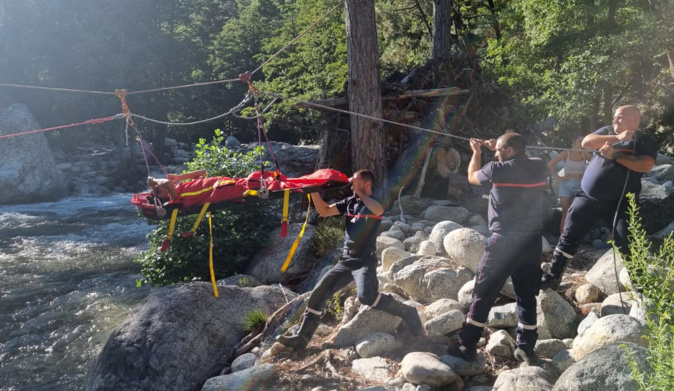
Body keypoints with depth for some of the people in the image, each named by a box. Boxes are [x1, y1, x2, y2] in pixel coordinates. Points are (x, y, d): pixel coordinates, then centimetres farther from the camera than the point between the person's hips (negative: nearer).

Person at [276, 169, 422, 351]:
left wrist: (358, 192, -18)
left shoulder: (374, 203, -7)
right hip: (345, 261, 7)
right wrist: (314, 192, -3)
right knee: (318, 293, 3)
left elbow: (378, 211, -29)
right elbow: (324, 211, 10)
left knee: (367, 296, -30)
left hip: (365, 261, -7)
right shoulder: (349, 202, 10)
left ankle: (407, 313, -9)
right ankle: (302, 338, 11)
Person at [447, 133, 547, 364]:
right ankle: (526, 347, 16)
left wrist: (476, 152, 22)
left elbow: (472, 177, 7)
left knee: (483, 295, 3)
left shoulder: (498, 169, -11)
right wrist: (500, 151, 27)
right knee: (527, 296, 13)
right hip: (532, 241, 5)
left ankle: (467, 346, 8)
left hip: (503, 242, -5)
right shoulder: (539, 167, 3)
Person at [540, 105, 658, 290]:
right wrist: (616, 138, -16)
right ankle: (553, 277, 14)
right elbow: (586, 142, -7)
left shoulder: (646, 141, 2)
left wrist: (615, 155, -20)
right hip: (587, 198, 3)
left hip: (619, 203, -3)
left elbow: (646, 165, -16)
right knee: (569, 237, 5)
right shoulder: (607, 131, 11)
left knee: (627, 244, -6)